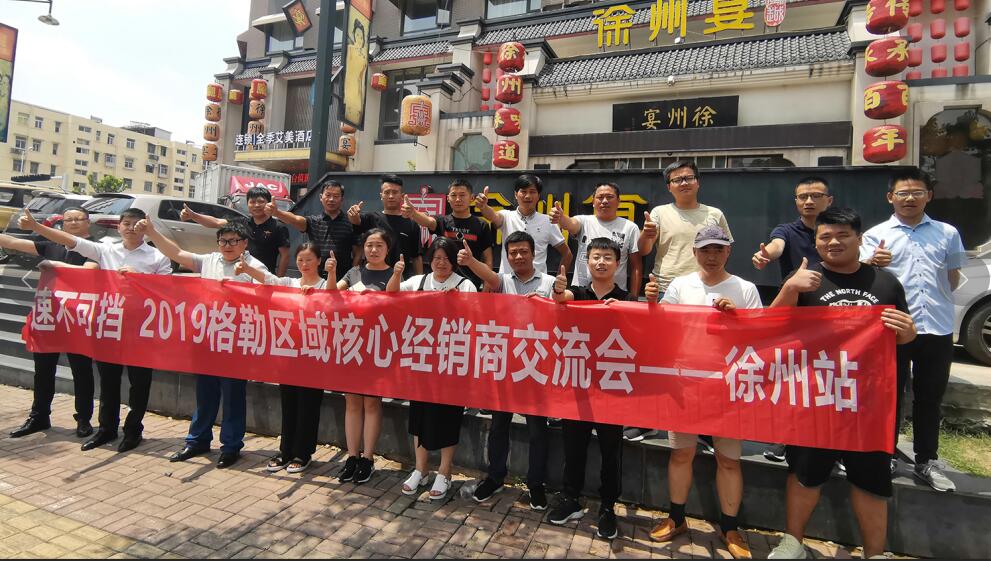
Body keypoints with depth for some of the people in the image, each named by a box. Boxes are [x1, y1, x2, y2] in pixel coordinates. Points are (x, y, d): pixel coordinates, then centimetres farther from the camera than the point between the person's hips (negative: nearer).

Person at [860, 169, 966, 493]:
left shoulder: (947, 233, 10)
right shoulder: (876, 235, 1)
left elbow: (953, 279, 19)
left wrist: (940, 305, 10)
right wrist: (873, 264, -27)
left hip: (937, 329, 3)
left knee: (930, 398, 12)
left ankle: (926, 462, 25)